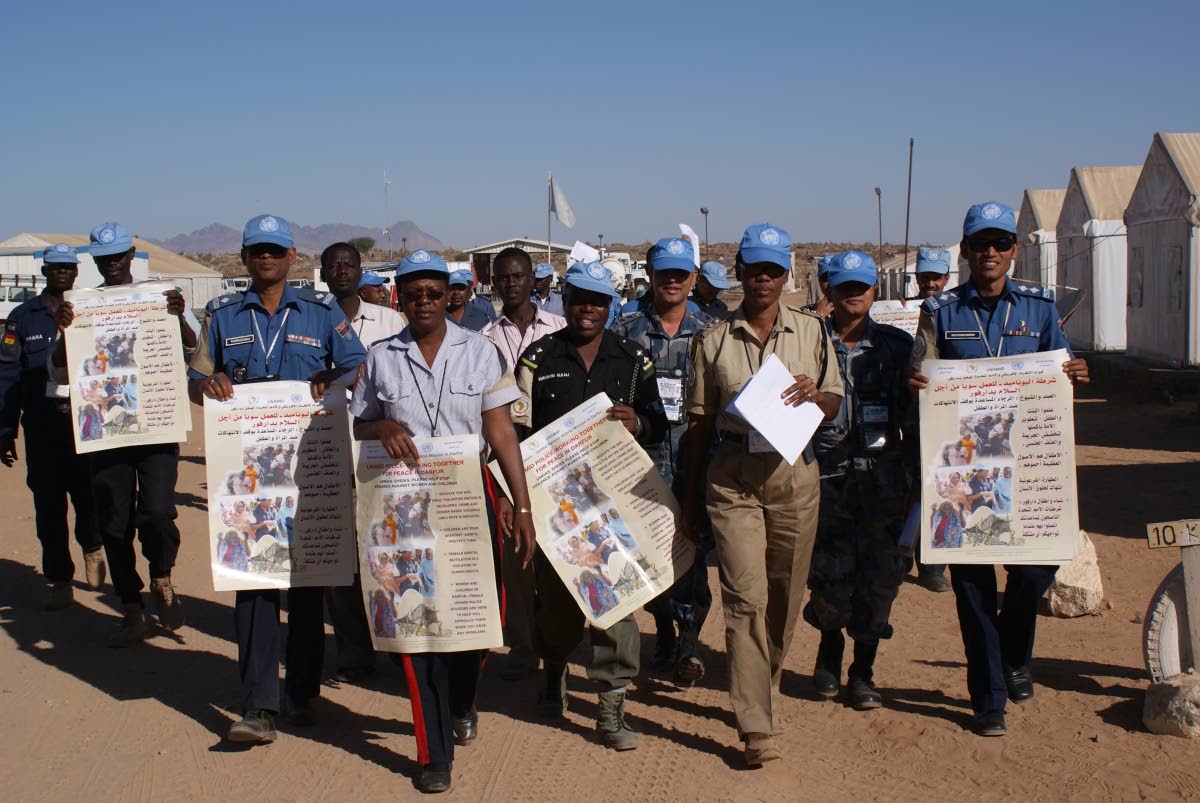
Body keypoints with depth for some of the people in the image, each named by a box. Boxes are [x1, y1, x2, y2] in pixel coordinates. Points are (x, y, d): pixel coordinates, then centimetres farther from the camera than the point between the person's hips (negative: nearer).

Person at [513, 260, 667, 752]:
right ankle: (554, 671, 38)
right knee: (556, 592, 8)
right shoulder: (538, 357, 7)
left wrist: (635, 423, -12)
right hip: (554, 494, 0)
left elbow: (659, 425, 10)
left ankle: (612, 709, -1)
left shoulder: (633, 358, 9)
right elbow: (519, 428, 6)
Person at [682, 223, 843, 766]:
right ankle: (755, 727, -11)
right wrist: (690, 496, 8)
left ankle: (761, 685, 34)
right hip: (733, 476, -2)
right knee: (746, 595, -10)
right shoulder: (713, 340, 5)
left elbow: (836, 406, 11)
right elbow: (699, 421, 8)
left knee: (786, 594, 10)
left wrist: (815, 396, -13)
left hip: (795, 473, 2)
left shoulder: (811, 331, 8)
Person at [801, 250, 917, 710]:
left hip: (883, 475, 1)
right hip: (828, 473, -1)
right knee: (831, 569, -5)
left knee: (879, 573, 2)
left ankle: (863, 671, 17)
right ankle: (829, 650, 24)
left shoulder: (897, 345, 8)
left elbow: (914, 418, 9)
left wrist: (912, 476, 5)